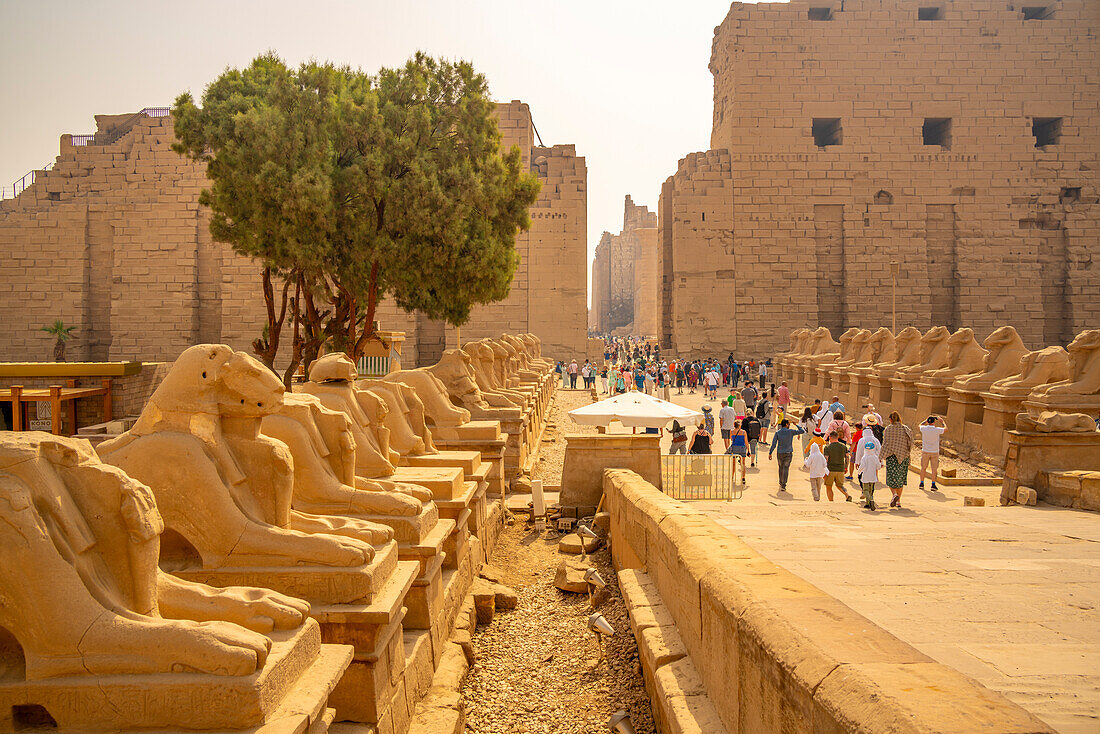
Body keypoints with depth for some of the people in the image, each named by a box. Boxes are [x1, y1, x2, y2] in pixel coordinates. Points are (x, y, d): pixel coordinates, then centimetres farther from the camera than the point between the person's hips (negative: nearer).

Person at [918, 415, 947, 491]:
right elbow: (945, 428, 8)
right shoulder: (937, 430, -14)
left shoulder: (924, 428, -10)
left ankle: (921, 483, 17)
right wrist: (942, 421, 21)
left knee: (923, 467, 13)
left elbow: (920, 425, 16)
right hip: (935, 452, -2)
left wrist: (927, 420, 22)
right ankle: (933, 485, 4)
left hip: (925, 451, 2)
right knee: (934, 468, 6)